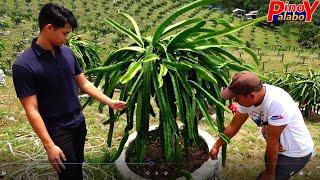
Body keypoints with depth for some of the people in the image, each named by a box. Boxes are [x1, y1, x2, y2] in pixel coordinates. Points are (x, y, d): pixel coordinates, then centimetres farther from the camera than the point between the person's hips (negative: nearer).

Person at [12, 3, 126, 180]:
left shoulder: (67, 52, -1)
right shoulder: (23, 66, -19)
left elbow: (83, 83, 8)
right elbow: (32, 110, -19)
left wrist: (109, 102, 4)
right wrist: (49, 145, -21)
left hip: (79, 123, 6)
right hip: (57, 130, -6)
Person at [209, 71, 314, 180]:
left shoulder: (276, 103, -37)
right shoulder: (246, 99, -15)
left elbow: (272, 142, -27)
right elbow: (234, 125, 0)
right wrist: (216, 146, 3)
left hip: (296, 153, -6)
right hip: (277, 148, 6)